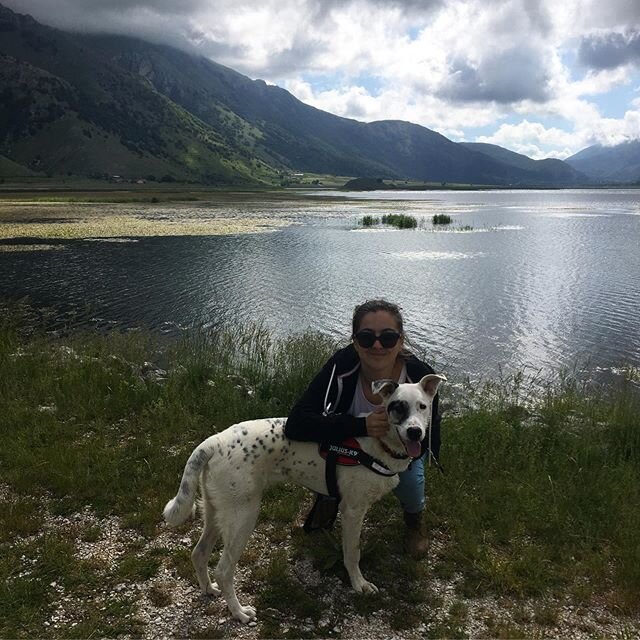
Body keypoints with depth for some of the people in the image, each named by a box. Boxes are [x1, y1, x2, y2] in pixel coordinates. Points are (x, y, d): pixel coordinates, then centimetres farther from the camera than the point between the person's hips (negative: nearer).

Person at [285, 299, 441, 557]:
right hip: (350, 440, 0)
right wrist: (361, 426, -52)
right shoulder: (342, 367, -37)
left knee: (409, 485, -23)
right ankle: (327, 507, 15)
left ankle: (414, 521, 15)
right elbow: (295, 424, -43)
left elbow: (425, 442, -20)